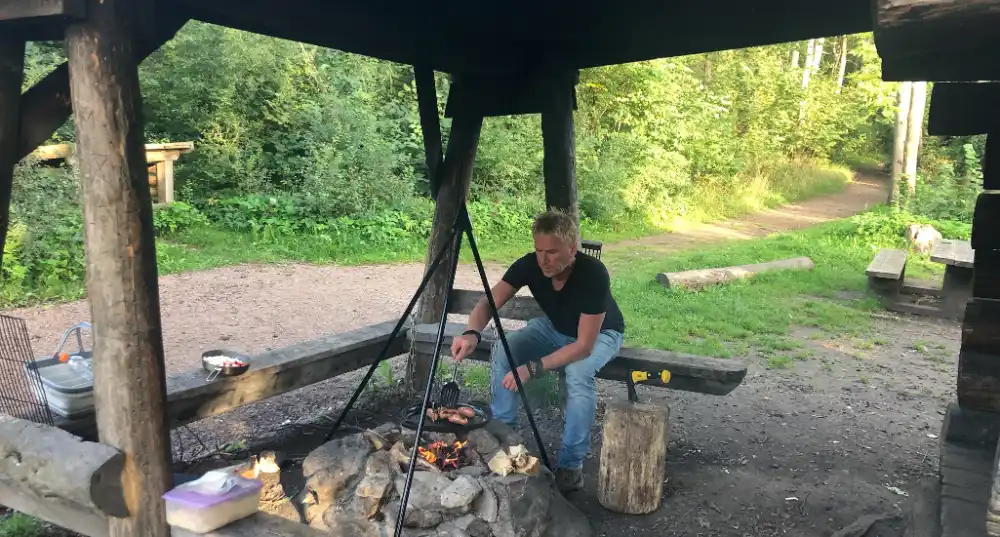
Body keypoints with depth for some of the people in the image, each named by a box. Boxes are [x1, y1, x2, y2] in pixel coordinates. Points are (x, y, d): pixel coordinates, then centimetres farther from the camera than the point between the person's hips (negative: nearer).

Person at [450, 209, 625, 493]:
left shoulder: (593, 273, -36)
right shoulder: (530, 265, -24)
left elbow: (584, 345, -36)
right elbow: (489, 303, -26)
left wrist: (533, 368, -42)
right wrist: (472, 333, -48)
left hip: (599, 333, -4)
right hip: (554, 327, 4)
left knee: (578, 372, -36)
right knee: (503, 349, -21)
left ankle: (572, 463, -17)